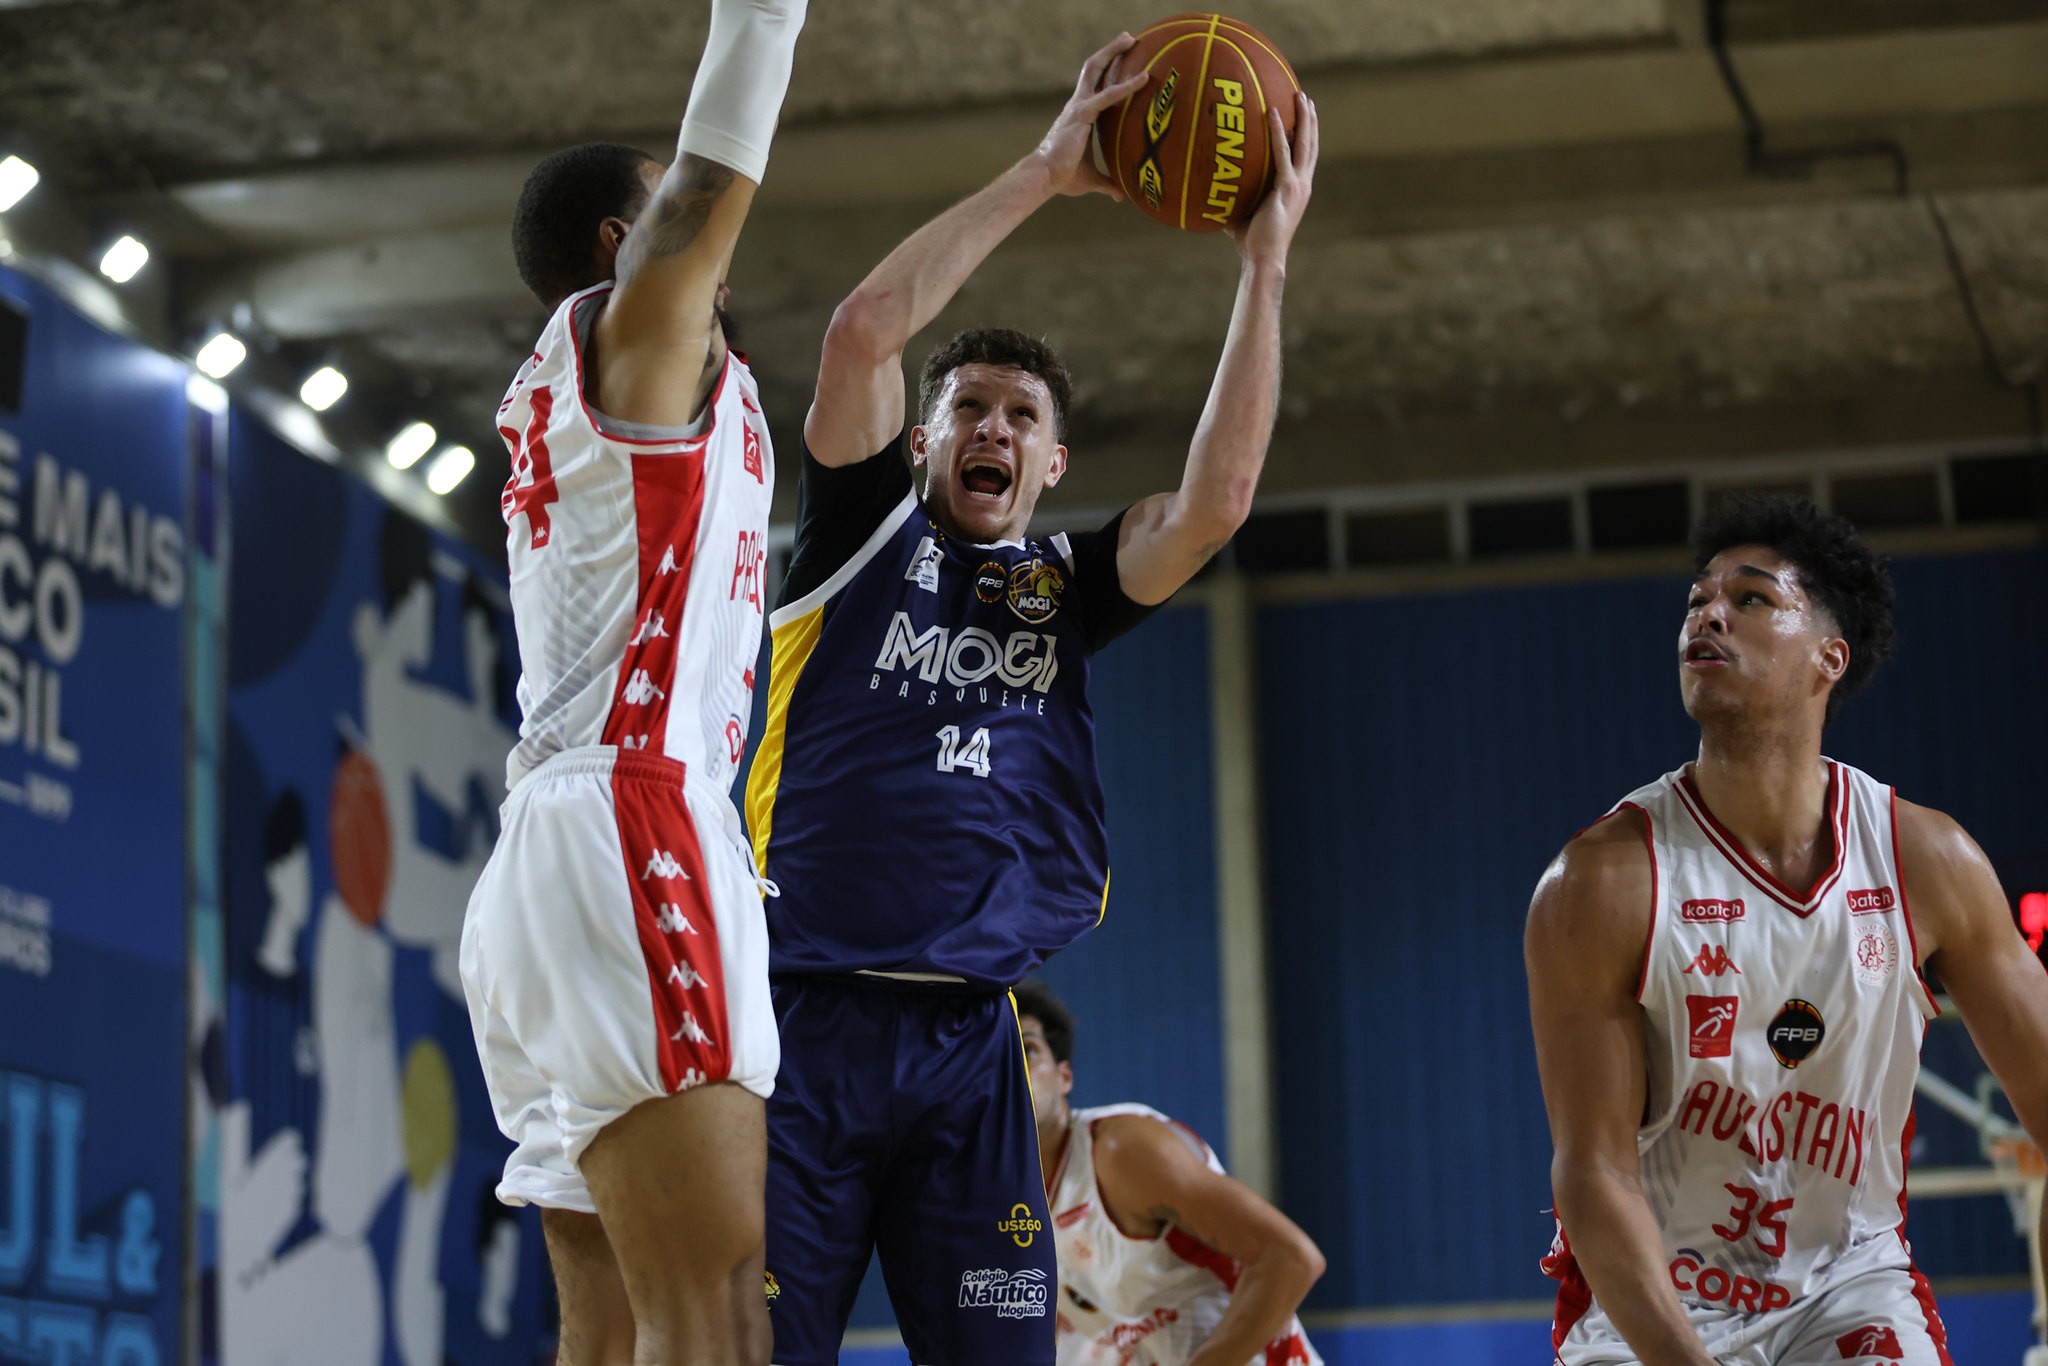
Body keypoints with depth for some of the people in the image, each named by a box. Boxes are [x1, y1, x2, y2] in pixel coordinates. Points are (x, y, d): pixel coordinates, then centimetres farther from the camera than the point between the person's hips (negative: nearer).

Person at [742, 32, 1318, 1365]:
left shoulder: (1068, 585, 17)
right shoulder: (866, 536, 10)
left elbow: (1216, 499, 0)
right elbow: (862, 333, -4)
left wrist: (1264, 264, -3)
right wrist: (1042, 173, -3)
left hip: (968, 1046, 3)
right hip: (806, 1018, -3)